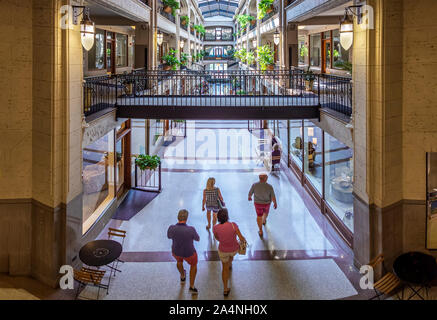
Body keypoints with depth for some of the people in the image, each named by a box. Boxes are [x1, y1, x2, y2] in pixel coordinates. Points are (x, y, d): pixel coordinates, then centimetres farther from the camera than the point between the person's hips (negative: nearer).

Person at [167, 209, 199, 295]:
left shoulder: (171, 228, -30)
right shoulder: (191, 229, -35)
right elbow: (197, 239, -12)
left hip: (176, 252, 2)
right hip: (189, 253, -2)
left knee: (179, 260, 38)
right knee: (193, 264, 31)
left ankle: (182, 277, 63)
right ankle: (192, 287, 32)